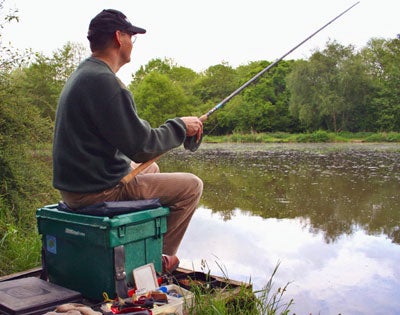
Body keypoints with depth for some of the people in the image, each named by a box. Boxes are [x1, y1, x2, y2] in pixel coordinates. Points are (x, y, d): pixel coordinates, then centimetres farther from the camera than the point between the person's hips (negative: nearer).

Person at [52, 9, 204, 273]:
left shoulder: (82, 74, 12)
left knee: (151, 169, 31)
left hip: (75, 184, 11)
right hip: (96, 191, -10)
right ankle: (159, 256, 12)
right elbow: (141, 147, -22)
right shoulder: (103, 81, -21)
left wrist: (176, 128, 16)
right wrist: (180, 127, -7)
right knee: (191, 186, -2)